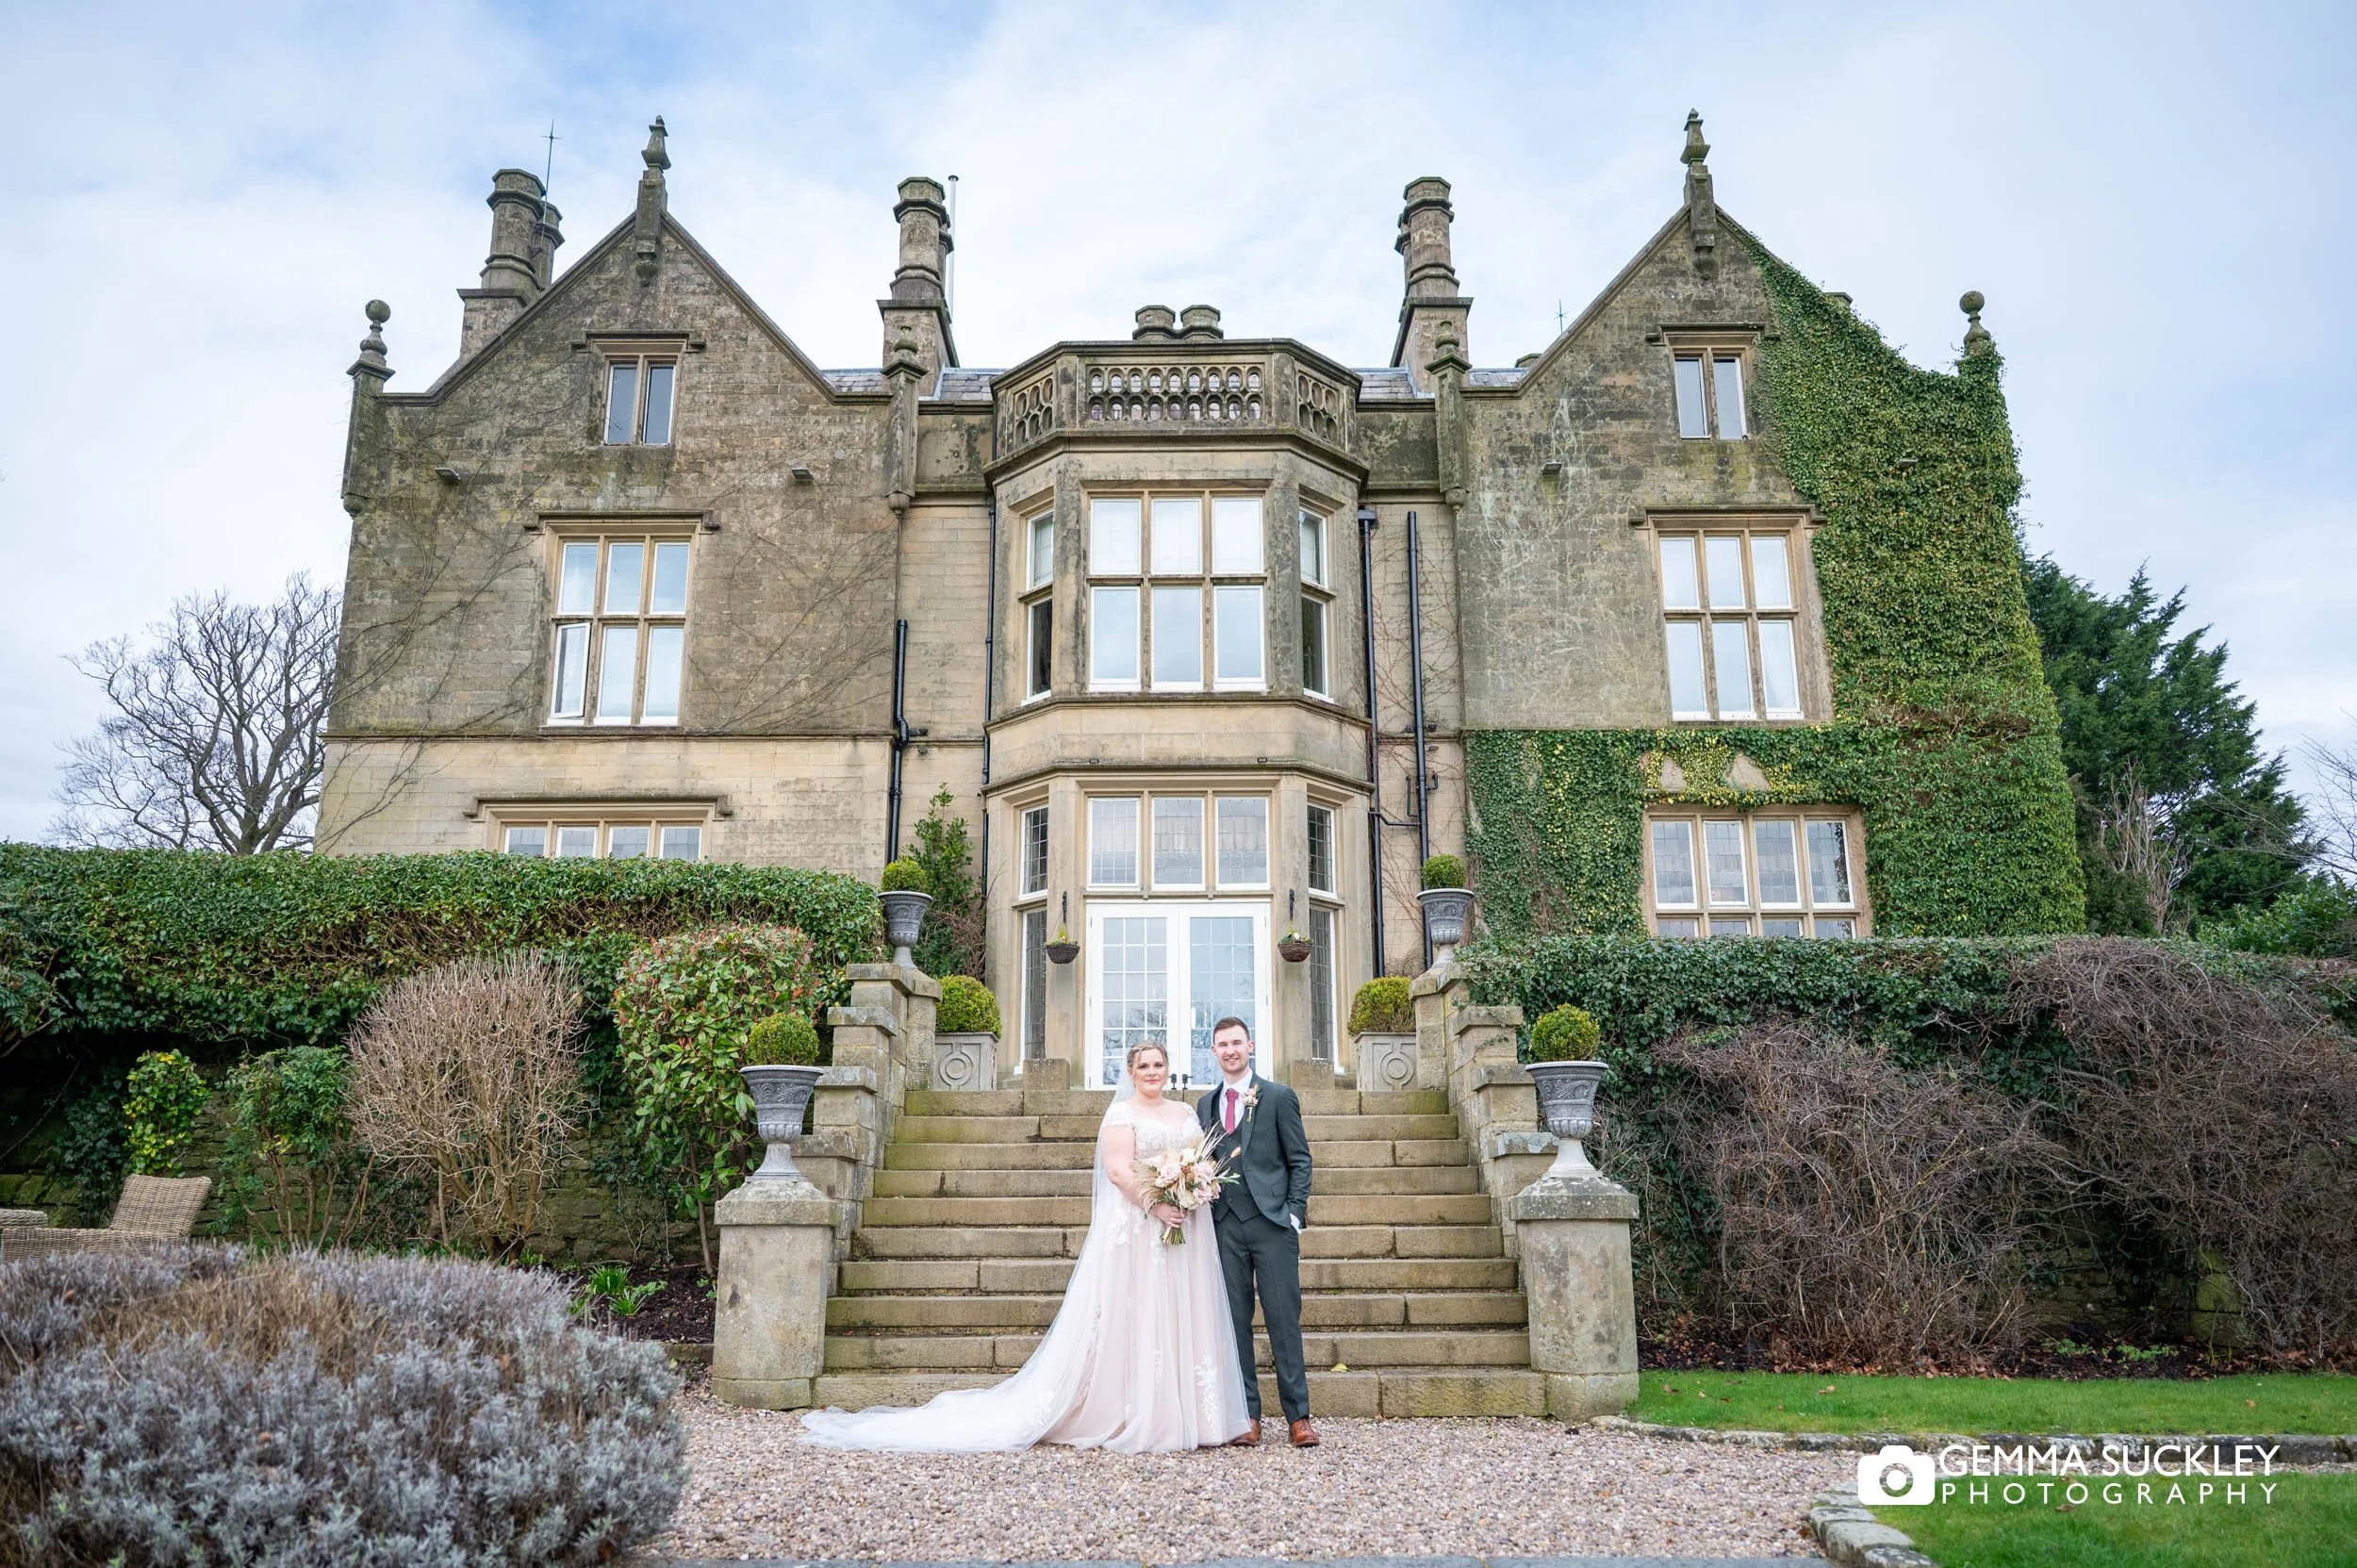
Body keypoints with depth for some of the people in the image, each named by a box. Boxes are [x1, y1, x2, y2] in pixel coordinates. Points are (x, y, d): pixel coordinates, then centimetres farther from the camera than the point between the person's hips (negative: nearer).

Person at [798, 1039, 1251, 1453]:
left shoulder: (1186, 1113, 17)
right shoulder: (1121, 1114, -2)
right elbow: (1119, 1171, -13)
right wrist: (1155, 1206, -22)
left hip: (1187, 1230, 6)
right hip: (1135, 1231, -6)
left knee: (1183, 1317, 6)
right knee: (1134, 1317, -4)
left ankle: (1184, 1415, 14)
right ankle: (1133, 1418, 3)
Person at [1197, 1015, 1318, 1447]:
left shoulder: (1279, 1097, 2)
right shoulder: (1205, 1105, 14)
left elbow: (1300, 1160, 1)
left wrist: (1294, 1214, -7)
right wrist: (1205, 1216, 3)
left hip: (1271, 1223, -3)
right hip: (1225, 1225, 4)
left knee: (1284, 1319, -2)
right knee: (1235, 1321, 4)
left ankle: (1297, 1416, 5)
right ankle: (1247, 1415, 11)